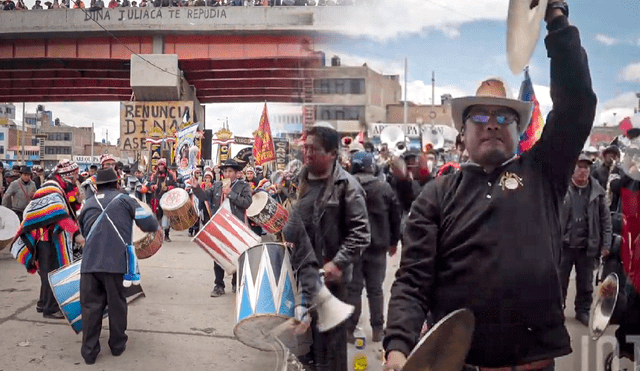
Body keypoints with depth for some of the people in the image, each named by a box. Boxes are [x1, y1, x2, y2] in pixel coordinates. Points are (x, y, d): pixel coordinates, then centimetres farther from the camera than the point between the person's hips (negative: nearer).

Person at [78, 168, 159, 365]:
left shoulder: (89, 204, 18)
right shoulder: (124, 199, 5)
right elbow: (150, 225, -3)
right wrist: (153, 225, 19)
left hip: (89, 262, 3)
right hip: (114, 261, -3)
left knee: (90, 306, 8)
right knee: (116, 305, 12)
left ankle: (89, 351, 10)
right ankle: (117, 345, 24)